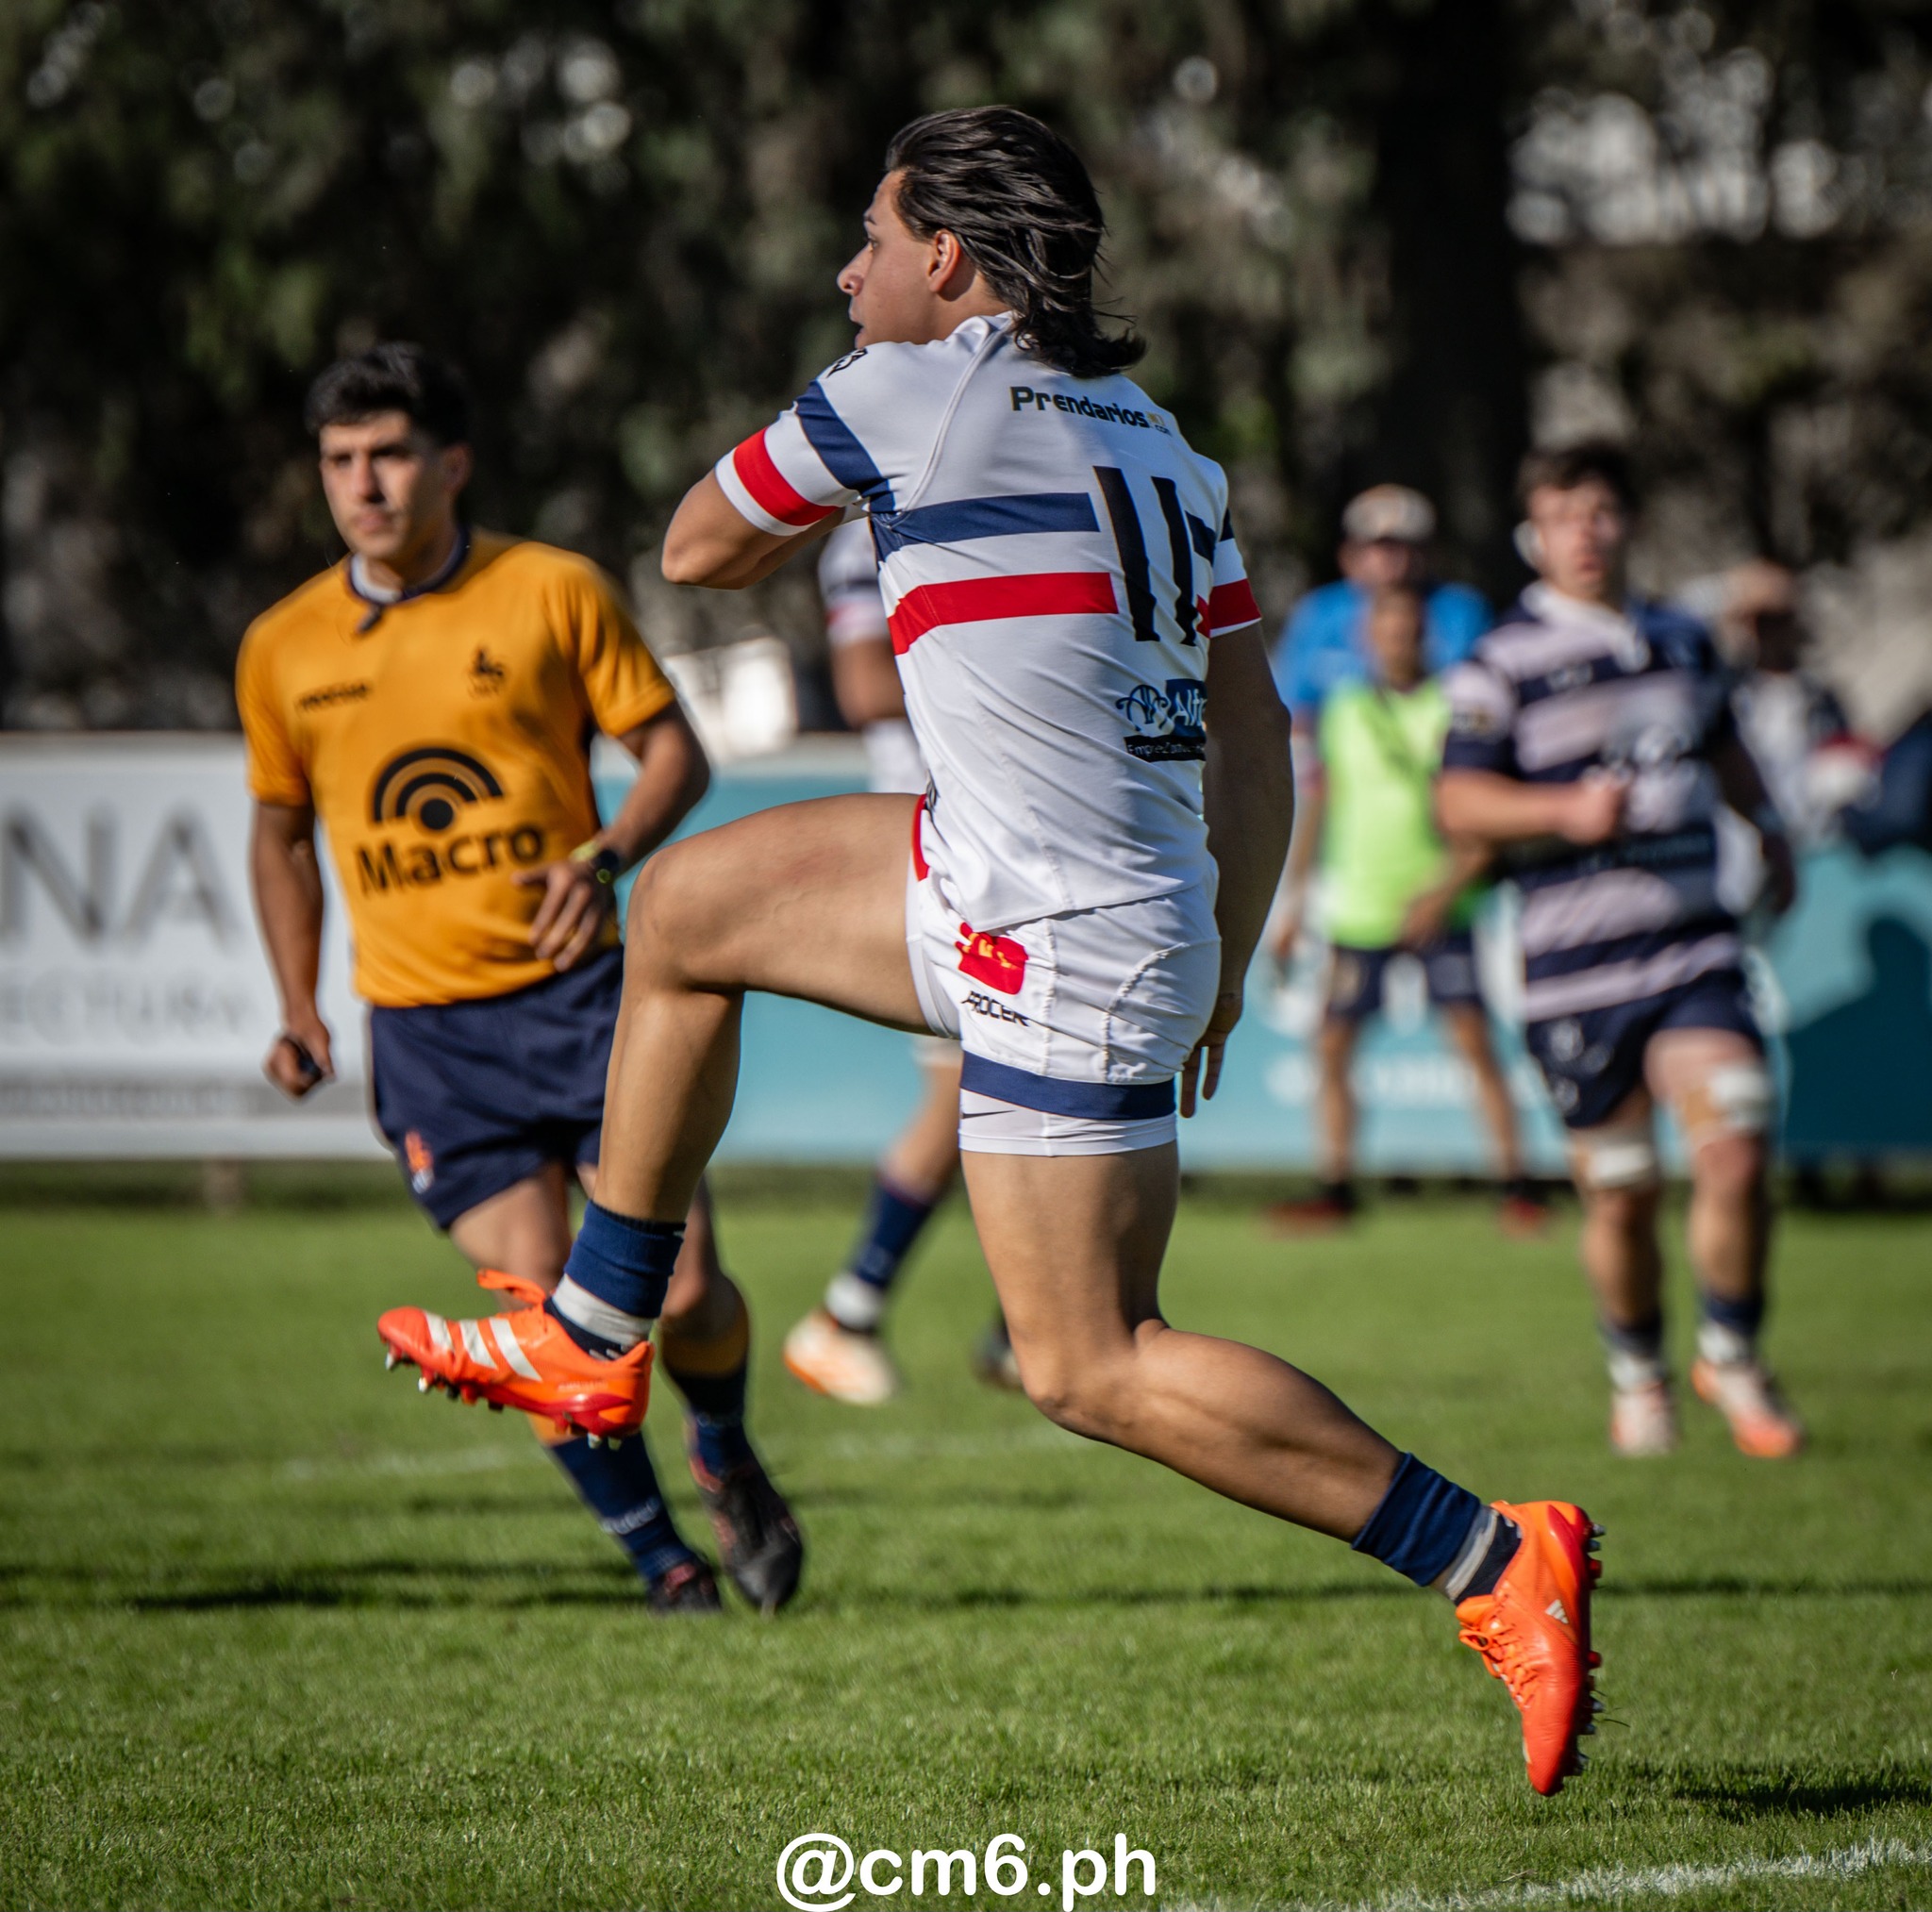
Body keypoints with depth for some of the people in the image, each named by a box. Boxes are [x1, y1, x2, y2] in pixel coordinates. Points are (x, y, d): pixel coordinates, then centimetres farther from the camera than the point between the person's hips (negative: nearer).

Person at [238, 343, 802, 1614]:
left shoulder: (553, 591, -2)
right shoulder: (284, 650, 4)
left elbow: (675, 749, 2)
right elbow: (282, 831, 18)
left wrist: (607, 855, -17)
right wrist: (300, 1011, 8)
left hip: (577, 987, -1)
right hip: (424, 1023, 1)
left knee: (681, 1289, -5)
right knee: (541, 1312, -9)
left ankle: (726, 1460, 28)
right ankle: (658, 1556, 8)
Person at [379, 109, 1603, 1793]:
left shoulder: (902, 397, -11)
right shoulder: (1153, 441, 11)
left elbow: (697, 553, 6)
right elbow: (1254, 733, 12)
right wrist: (1223, 968, 17)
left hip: (1063, 948, -10)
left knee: (1090, 1372, -6)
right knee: (684, 907, 20)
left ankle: (1497, 1562, -6)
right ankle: (594, 1340, 31)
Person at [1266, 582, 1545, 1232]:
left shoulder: (1453, 710, -2)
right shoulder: (1342, 713, 6)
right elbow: (1314, 812, 13)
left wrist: (1445, 891, -14)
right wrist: (1292, 907, 12)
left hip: (1438, 910, -3)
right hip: (1359, 906, 3)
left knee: (1474, 1040, -11)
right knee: (1332, 1046, 0)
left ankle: (1515, 1184, -6)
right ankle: (1336, 1188, 12)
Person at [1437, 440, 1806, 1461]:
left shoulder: (1684, 642, 14)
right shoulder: (1500, 666, -3)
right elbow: (1458, 802, -8)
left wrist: (1768, 827, 30)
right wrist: (1566, 809, -21)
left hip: (1694, 946, 3)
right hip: (1576, 964, -3)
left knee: (1734, 1159, -13)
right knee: (1620, 1194, 1)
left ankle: (1732, 1355, 10)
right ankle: (1638, 1376, 25)